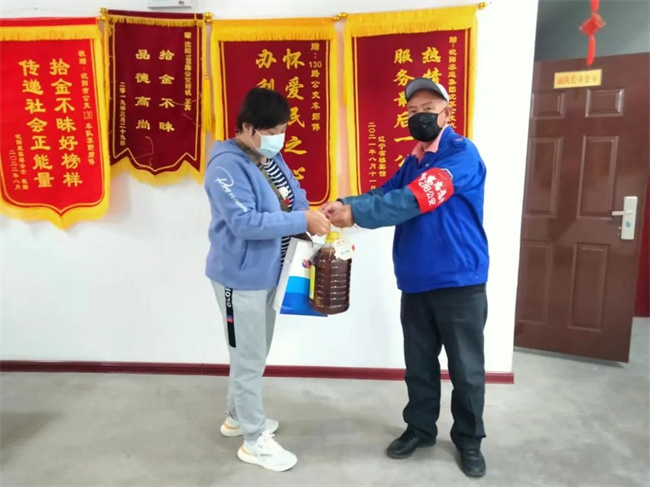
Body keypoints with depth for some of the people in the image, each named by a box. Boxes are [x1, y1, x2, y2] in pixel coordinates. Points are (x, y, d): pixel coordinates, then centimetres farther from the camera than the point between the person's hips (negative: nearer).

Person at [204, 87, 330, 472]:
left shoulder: (272, 158, 6)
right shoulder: (227, 165, -21)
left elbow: (294, 198, 10)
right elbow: (244, 222, -29)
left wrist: (314, 215, -11)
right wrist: (303, 221, -29)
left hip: (267, 272, 9)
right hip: (240, 277, -9)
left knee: (256, 353, 21)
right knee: (249, 357, 4)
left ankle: (238, 417, 42)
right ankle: (254, 440, 21)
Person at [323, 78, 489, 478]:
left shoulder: (463, 154, -13)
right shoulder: (414, 160, 13)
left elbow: (415, 200, -26)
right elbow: (387, 193, 2)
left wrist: (356, 214, -26)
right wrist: (345, 204, -17)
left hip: (460, 283, -6)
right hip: (415, 283, 7)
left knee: (466, 368, 9)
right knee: (419, 364, 17)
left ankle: (469, 440, 30)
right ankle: (420, 428, 36)